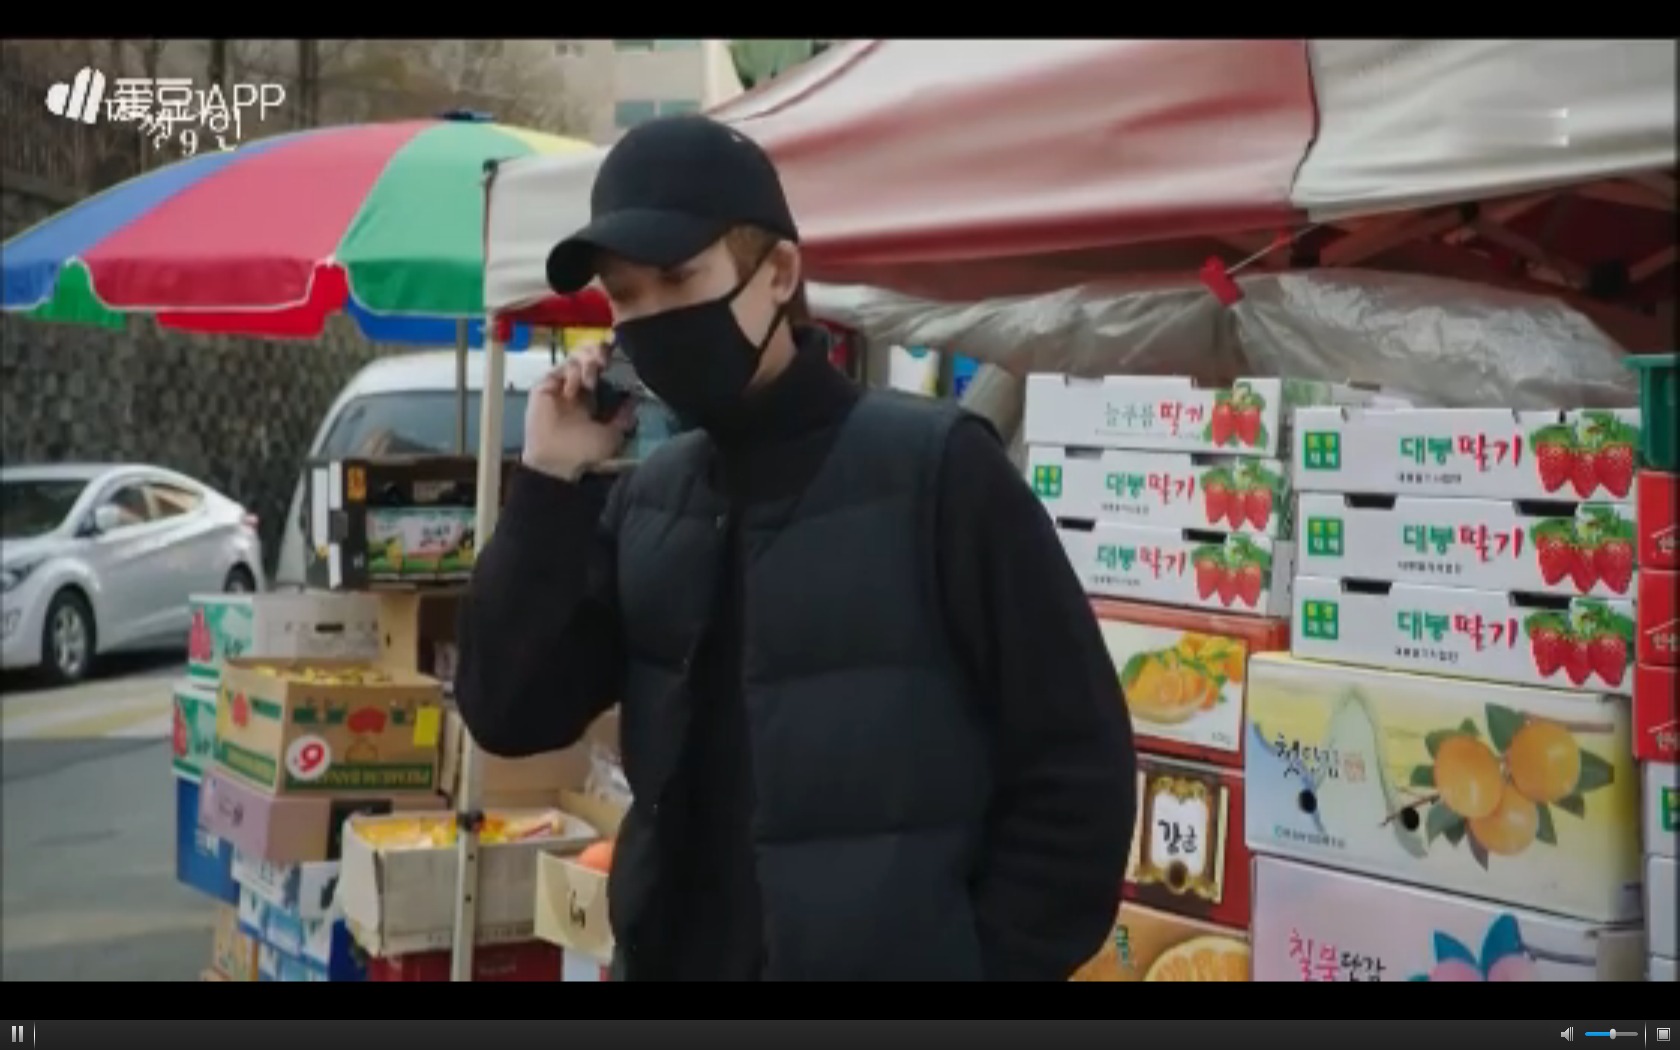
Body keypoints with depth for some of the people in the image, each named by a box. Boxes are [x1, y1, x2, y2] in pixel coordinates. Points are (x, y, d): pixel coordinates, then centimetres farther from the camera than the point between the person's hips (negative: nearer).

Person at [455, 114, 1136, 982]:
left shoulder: (935, 468, -12)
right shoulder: (644, 501, 5)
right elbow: (512, 716, 1)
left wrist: (990, 964, -10)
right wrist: (551, 487, -7)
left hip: (892, 961, -5)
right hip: (670, 958, 5)